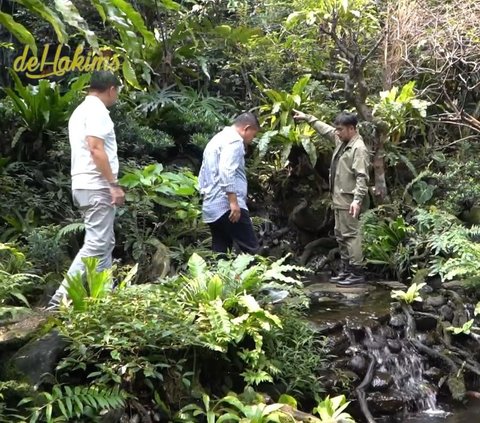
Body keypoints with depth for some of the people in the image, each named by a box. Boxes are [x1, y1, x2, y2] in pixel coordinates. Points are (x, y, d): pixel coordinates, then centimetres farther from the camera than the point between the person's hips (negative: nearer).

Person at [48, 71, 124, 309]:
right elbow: (96, 149, -21)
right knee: (96, 244, -11)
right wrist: (114, 184, -20)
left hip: (86, 185, 10)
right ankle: (62, 297, -14)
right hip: (96, 186, -10)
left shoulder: (81, 110, 20)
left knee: (104, 242, 14)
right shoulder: (96, 110, -10)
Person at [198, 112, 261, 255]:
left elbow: (203, 175, 26)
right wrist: (233, 201, -23)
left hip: (211, 207, 10)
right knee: (251, 250, -10)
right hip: (227, 205, -10)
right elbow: (226, 171, -21)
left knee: (219, 252, 7)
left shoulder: (215, 140, 26)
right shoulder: (234, 140, -6)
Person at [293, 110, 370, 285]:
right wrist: (307, 118, 31)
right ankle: (346, 270, 20)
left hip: (349, 200, -10)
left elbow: (362, 177, -22)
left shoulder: (359, 148, -16)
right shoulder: (341, 140, 11)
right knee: (341, 235, 13)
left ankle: (357, 273, -5)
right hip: (338, 198, 10)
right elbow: (325, 129, 28)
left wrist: (357, 199, -29)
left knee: (350, 235, -9)